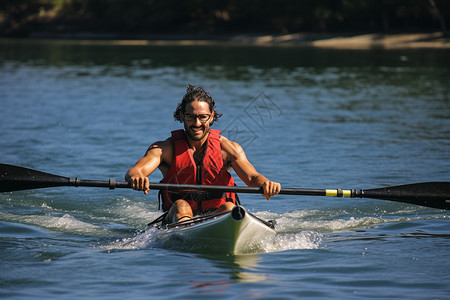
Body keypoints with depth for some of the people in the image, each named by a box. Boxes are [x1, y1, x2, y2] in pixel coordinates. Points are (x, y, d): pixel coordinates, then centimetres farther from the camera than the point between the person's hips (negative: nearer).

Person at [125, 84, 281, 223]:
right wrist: (135, 178, -43)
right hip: (178, 218, -1)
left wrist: (265, 183, -36)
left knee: (229, 207, -29)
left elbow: (252, 177, -11)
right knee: (181, 206, -31)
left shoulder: (227, 148, 2)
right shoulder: (165, 149, -1)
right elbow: (134, 172, -16)